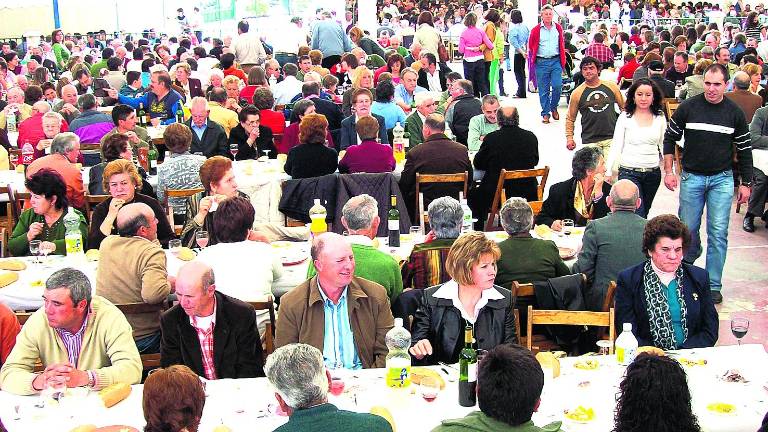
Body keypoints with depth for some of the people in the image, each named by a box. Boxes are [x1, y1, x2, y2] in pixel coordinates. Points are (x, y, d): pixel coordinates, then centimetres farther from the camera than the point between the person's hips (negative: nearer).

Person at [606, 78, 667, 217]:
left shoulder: (660, 118, 4)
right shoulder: (625, 117, -3)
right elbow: (616, 146, -3)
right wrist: (608, 171, -12)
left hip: (653, 174, 3)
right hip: (629, 172, -3)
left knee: (643, 215, 14)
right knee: (638, 217, -13)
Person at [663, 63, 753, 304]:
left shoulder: (735, 113, -1)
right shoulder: (688, 108, -4)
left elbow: (744, 149, 7)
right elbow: (670, 138, 5)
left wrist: (745, 183, 6)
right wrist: (668, 171, -1)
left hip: (722, 178, 0)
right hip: (692, 176, 0)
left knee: (718, 233, -2)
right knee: (688, 229, 7)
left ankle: (713, 285, 7)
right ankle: (688, 264, 36)